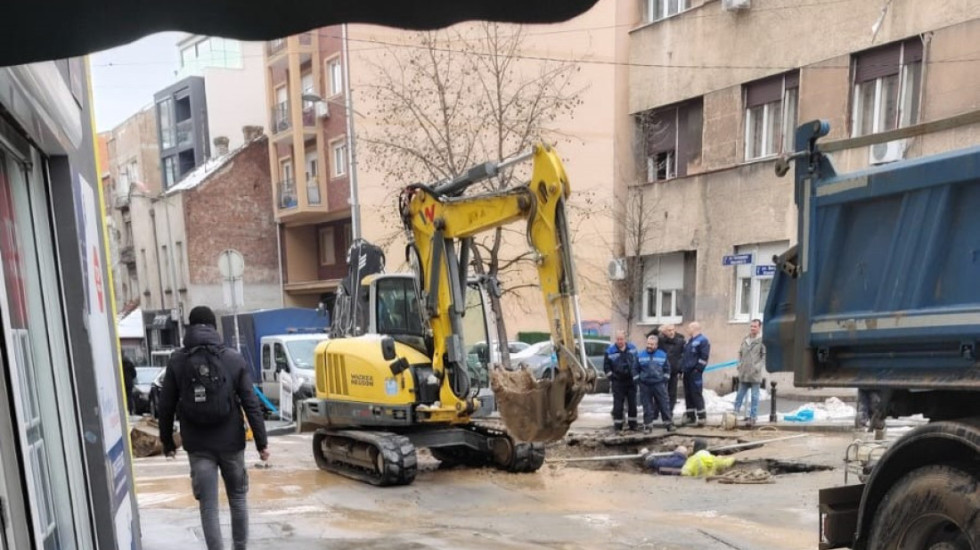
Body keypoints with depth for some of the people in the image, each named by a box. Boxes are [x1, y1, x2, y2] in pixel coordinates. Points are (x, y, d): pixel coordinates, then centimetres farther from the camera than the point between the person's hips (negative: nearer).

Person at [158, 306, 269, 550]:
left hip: (198, 446, 0)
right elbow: (251, 404, -6)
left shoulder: (176, 361, -2)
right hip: (231, 442, 0)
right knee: (238, 499, 17)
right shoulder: (234, 359, -4)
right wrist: (261, 442, -1)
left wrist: (167, 441, 14)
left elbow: (166, 406, 1)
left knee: (208, 506, 5)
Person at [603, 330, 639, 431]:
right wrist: (611, 377, -6)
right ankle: (617, 424, 4)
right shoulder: (610, 351, -8)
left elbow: (637, 362, 13)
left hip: (631, 380, 3)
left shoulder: (632, 347, 3)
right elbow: (606, 366, -2)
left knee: (632, 403, 8)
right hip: (618, 381, -3)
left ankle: (632, 423, 19)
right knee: (618, 404, -4)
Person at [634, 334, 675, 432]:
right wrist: (638, 380, 0)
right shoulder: (640, 355, 3)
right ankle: (648, 424, 11)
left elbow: (667, 369, 11)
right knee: (647, 406, 4)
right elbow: (636, 369, 8)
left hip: (659, 384, 0)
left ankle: (668, 423, 11)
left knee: (664, 404, 2)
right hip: (645, 385, 0)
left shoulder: (662, 355, 4)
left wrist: (665, 379, 2)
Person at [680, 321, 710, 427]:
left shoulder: (703, 340, -8)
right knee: (688, 394, 11)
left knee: (696, 394, -9)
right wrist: (682, 368, 19)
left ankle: (701, 417, -5)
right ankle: (690, 415, 18)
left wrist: (698, 369, -18)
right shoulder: (689, 341, 21)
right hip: (687, 372, 9)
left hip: (694, 373, -9)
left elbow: (704, 356, -16)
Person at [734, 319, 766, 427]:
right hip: (743, 373, 6)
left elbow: (765, 356, -11)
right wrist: (739, 364, 7)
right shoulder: (745, 340, 11)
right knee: (739, 395, 11)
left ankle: (753, 417, 7)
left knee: (754, 396, 2)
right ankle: (735, 412, 17)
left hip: (755, 374, -6)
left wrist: (758, 367, -17)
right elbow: (740, 353, 19)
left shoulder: (762, 340, -7)